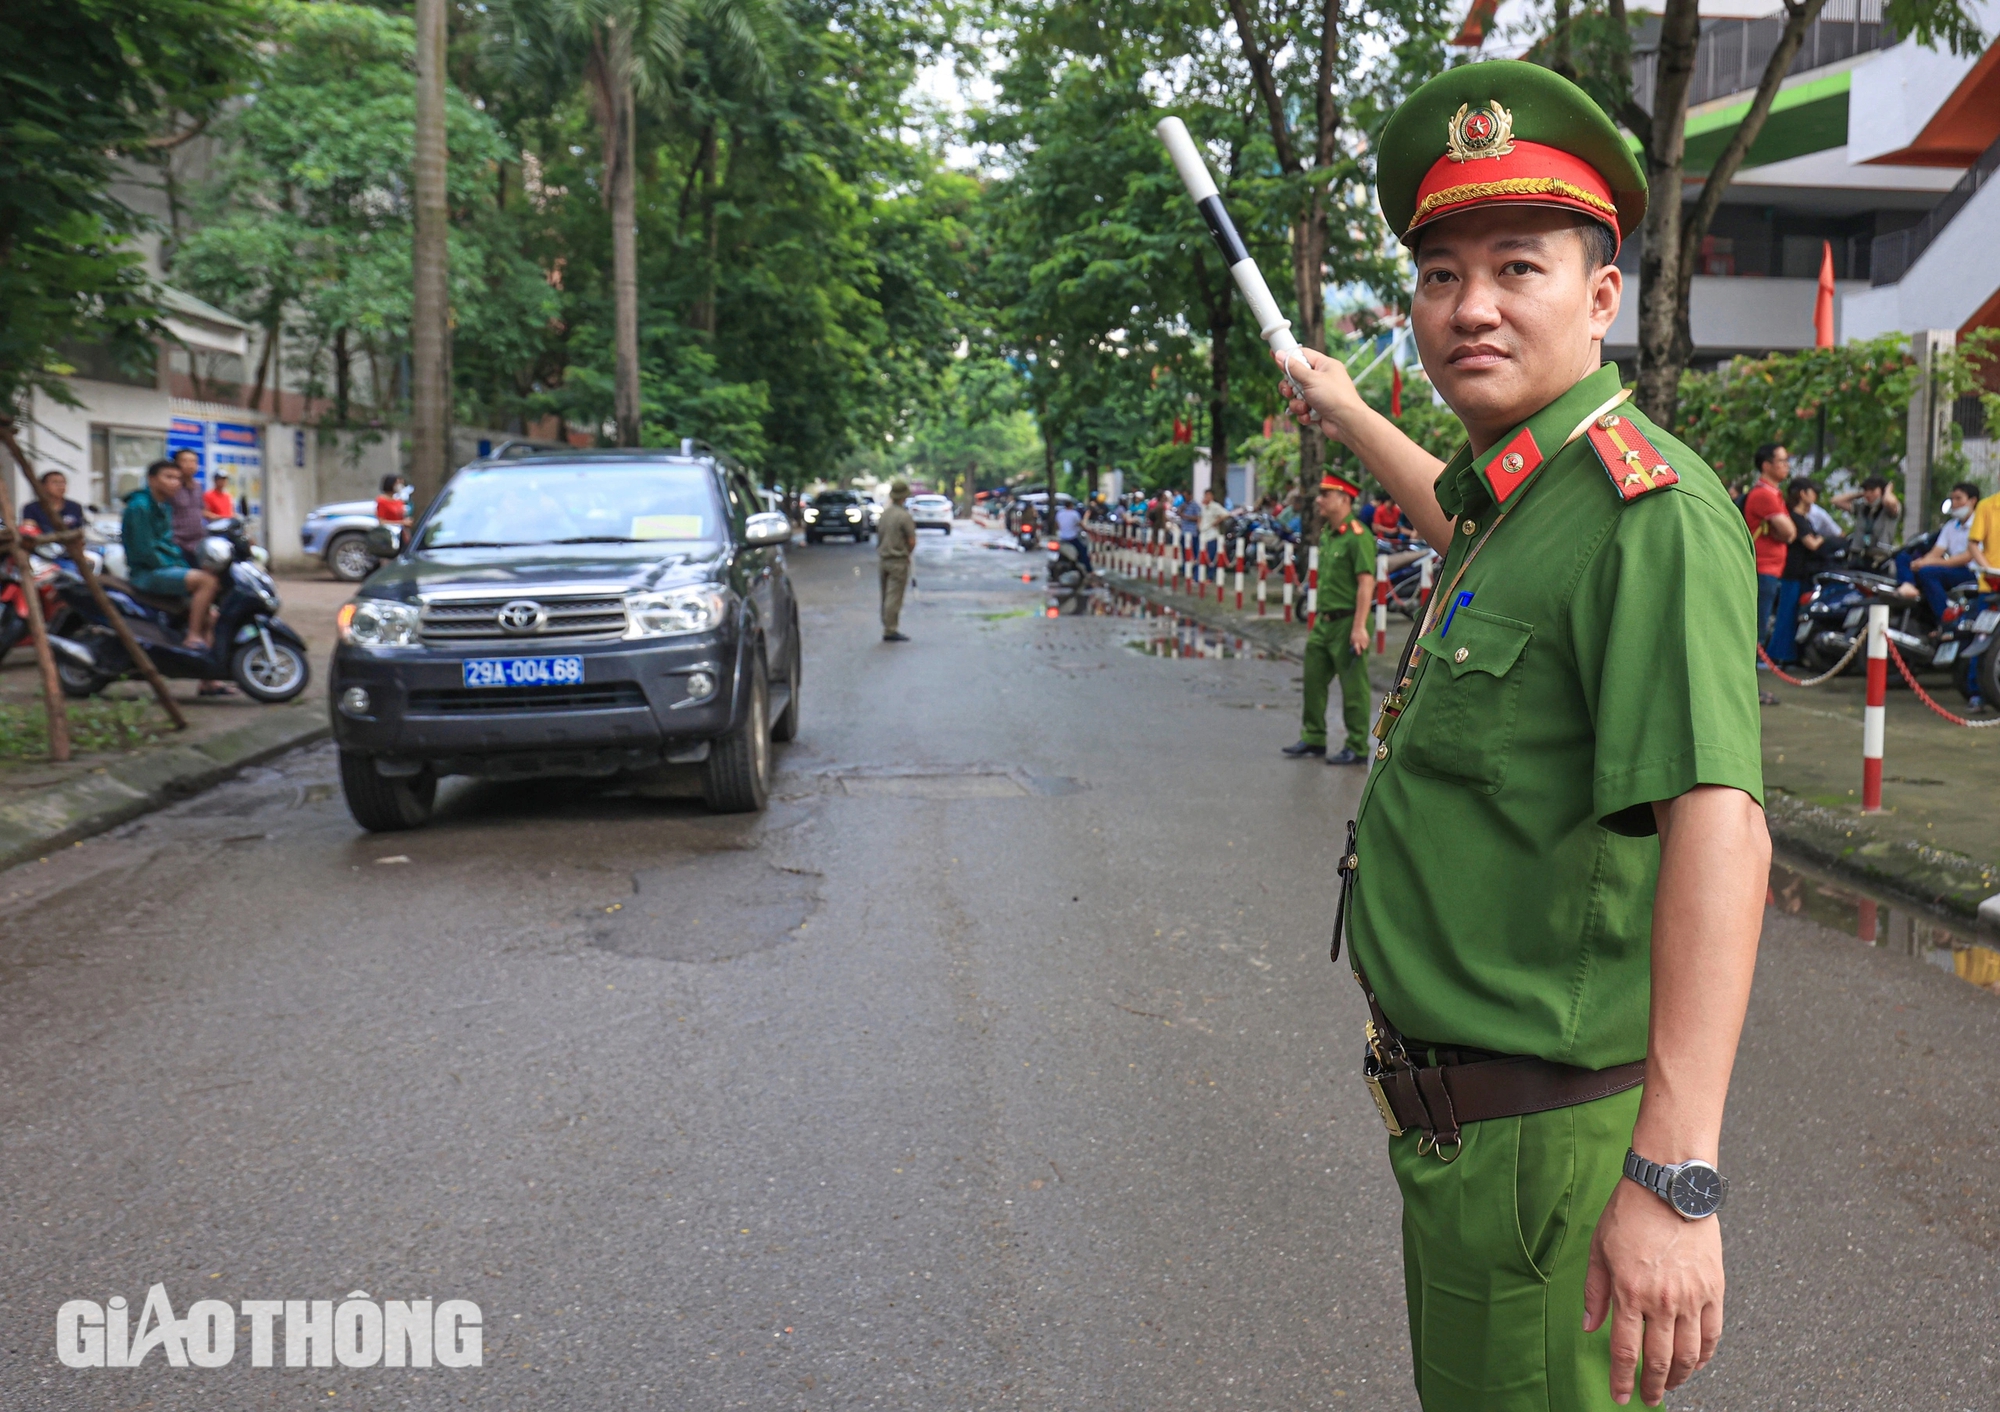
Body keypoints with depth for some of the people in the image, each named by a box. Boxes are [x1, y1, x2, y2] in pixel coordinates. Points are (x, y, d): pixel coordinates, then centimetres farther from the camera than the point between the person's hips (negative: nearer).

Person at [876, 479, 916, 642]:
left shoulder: (884, 514, 7)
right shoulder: (905, 516, -15)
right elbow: (912, 542, -15)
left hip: (883, 559, 7)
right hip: (898, 560, -7)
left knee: (886, 596, 13)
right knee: (894, 597, -5)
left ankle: (888, 628, 19)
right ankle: (890, 630, -5)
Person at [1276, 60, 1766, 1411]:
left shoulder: (1652, 509, -20)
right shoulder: (1524, 490, 10)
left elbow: (1719, 827, -30)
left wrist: (1674, 1177, -34)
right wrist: (1348, 418, 51)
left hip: (1546, 1137, -10)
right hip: (1456, 1118, 10)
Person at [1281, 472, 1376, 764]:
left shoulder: (1357, 535, -14)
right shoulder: (1326, 534, 14)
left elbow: (1366, 582, -19)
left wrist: (1359, 627, -23)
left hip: (1347, 622, -9)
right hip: (1324, 620, 9)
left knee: (1353, 688, -1)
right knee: (1313, 679, 13)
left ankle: (1357, 749, 7)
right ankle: (1313, 738, 25)